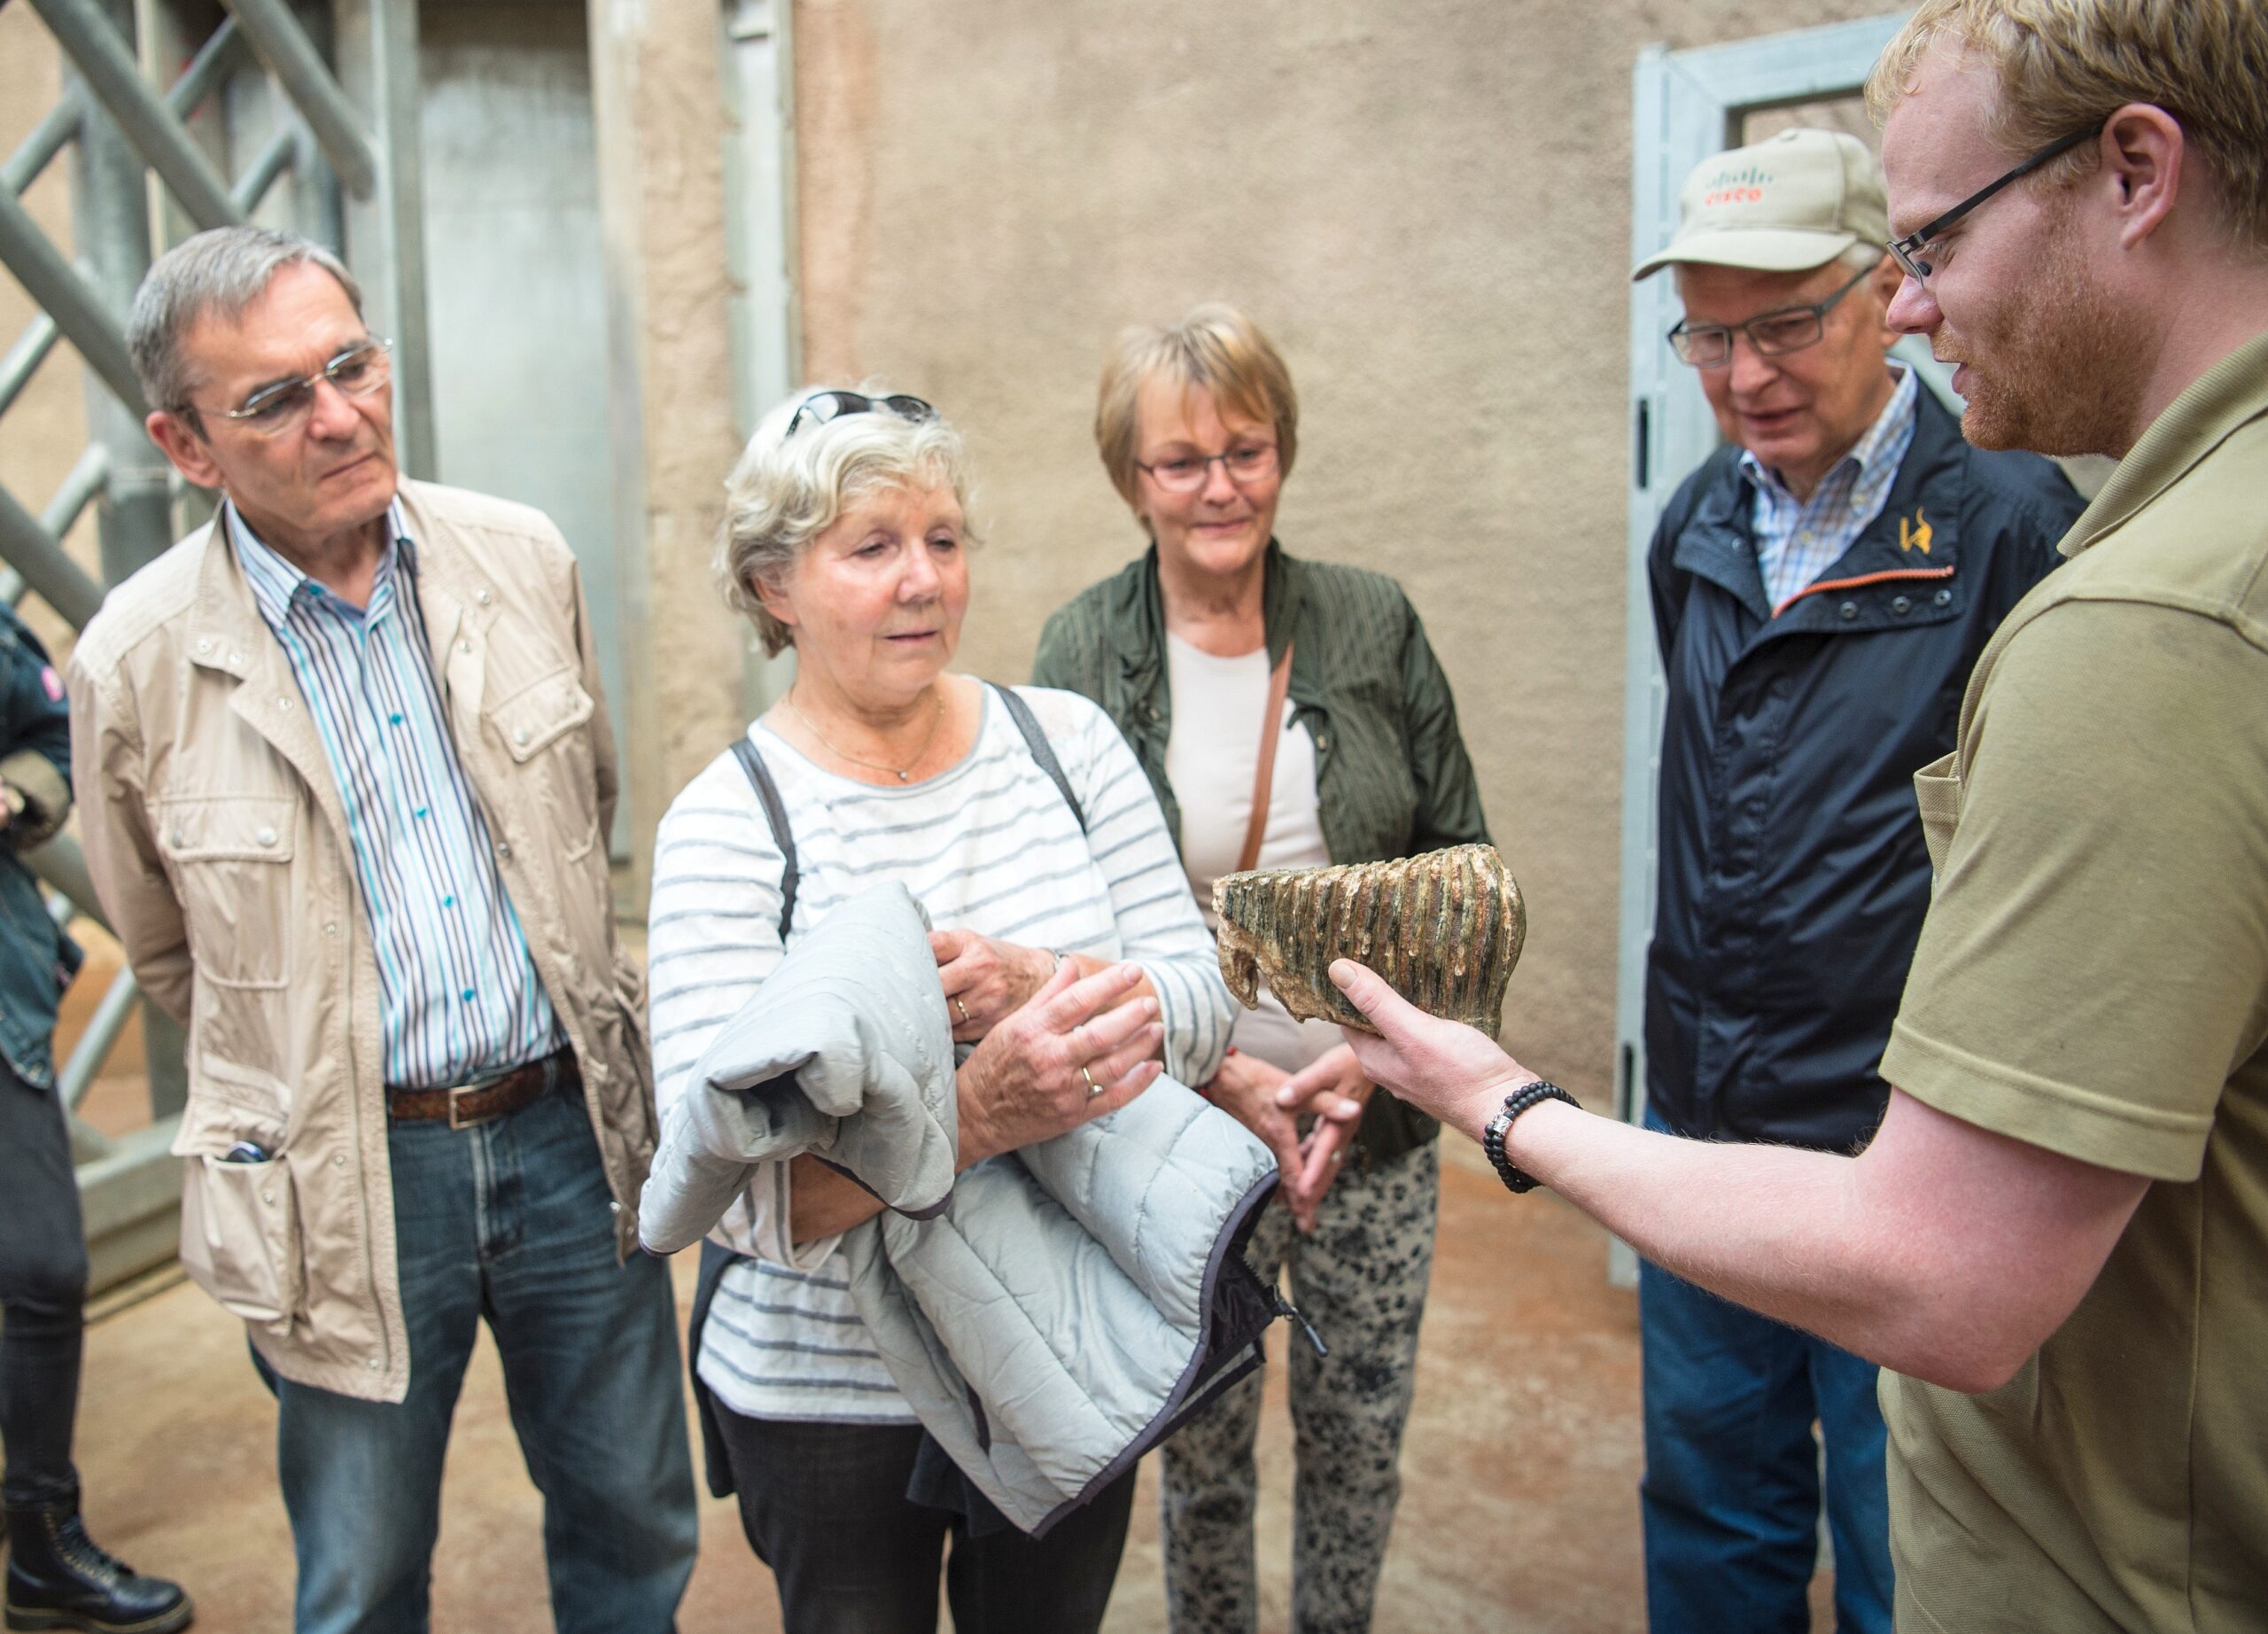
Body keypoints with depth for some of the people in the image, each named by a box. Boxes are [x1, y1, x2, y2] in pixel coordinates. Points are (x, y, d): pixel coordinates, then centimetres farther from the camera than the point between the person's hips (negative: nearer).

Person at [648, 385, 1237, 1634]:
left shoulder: (1065, 740, -3)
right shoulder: (726, 823, -14)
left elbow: (1199, 1010, -4)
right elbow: (735, 1184, -22)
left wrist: (1041, 981, -25)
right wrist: (976, 1113, -38)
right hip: (831, 1394, -3)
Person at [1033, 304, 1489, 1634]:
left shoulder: (1375, 624, -2)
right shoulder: (1082, 654, -5)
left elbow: (1461, 861, 1)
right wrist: (1223, 1074, -16)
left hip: (1376, 1113, 2)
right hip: (1182, 1126, -1)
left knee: (1363, 1435, 16)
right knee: (1203, 1447, 14)